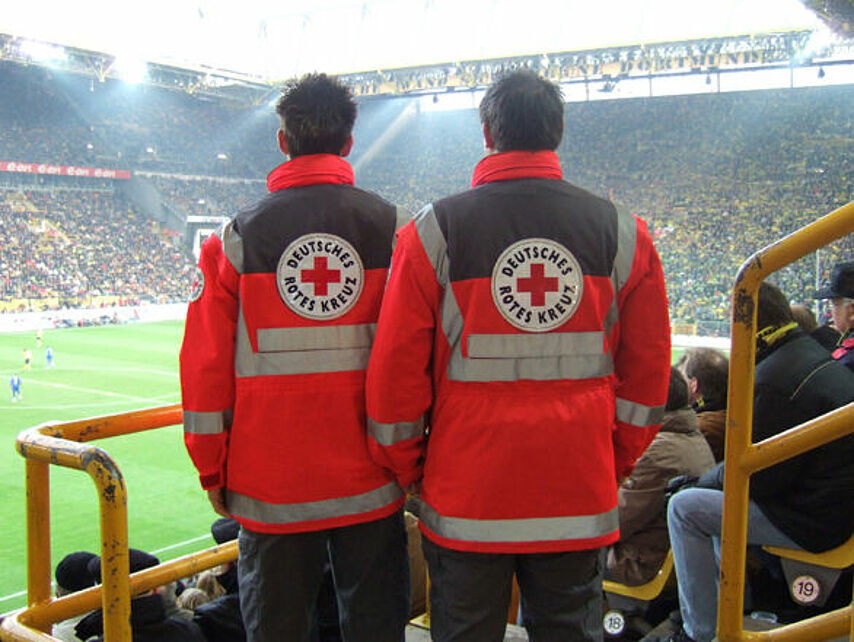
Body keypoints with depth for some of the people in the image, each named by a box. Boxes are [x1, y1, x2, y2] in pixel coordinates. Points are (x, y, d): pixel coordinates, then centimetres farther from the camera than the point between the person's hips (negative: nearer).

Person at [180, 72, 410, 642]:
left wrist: (211, 470, 8)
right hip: (371, 482, 1)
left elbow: (206, 366, -3)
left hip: (270, 482, 0)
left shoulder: (238, 237, -3)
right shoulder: (394, 228, -2)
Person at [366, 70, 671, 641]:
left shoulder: (433, 231, -6)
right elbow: (648, 368, 4)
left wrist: (406, 470, 8)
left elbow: (397, 368, -6)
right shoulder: (623, 234, 0)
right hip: (580, 503, 2)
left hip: (465, 500, -1)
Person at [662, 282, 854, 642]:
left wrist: (703, 480, -2)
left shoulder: (774, 377, -21)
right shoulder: (820, 359, 11)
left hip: (812, 521, -10)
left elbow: (758, 476, -19)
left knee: (684, 508, -9)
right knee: (717, 494, 25)